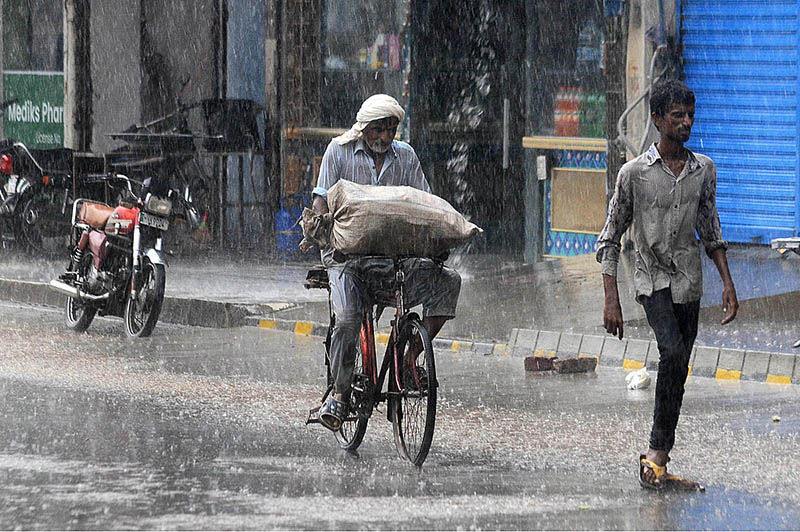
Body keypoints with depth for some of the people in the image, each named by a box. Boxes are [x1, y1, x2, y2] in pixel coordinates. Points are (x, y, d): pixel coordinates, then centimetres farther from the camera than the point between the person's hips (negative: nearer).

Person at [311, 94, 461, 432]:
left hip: (394, 251, 3)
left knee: (448, 280, -20)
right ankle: (340, 394, -7)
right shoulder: (340, 150, 1)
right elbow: (321, 201, -3)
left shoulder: (405, 156, 9)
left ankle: (413, 356, -13)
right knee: (348, 320, -25)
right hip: (347, 251, -3)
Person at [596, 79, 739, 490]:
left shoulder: (704, 170, 4)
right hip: (653, 278, -4)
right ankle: (657, 457, -19)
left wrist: (728, 283, 8)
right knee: (673, 354, -24)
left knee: (677, 371, 4)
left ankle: (656, 462, 11)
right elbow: (610, 239, -4)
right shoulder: (634, 173, -8)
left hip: (689, 283, 5)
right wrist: (611, 300, -9)